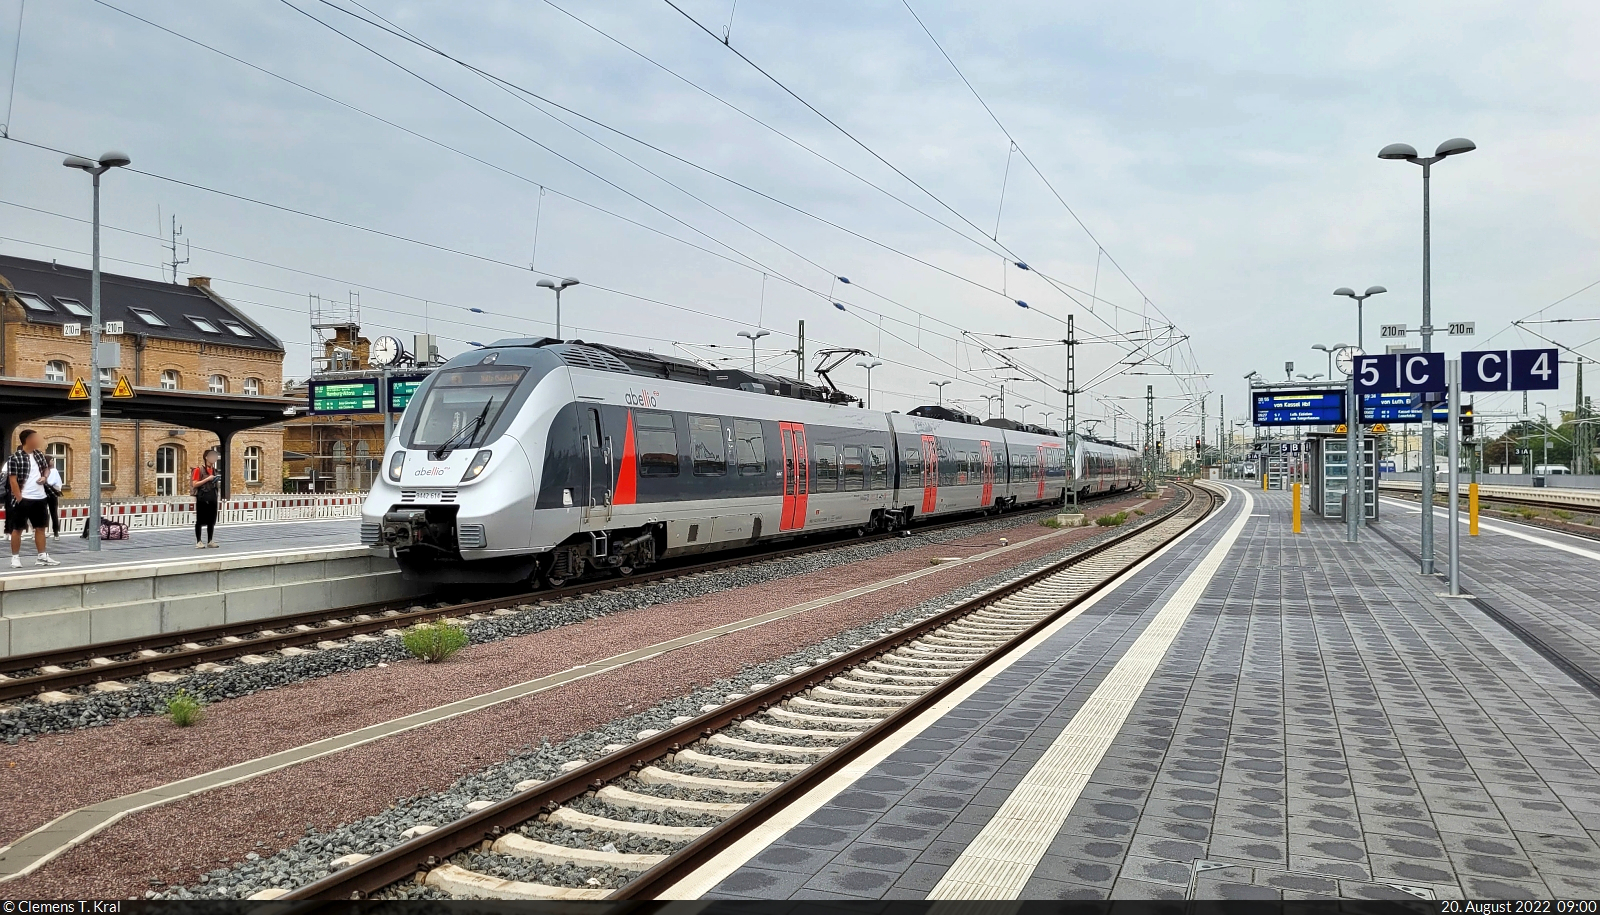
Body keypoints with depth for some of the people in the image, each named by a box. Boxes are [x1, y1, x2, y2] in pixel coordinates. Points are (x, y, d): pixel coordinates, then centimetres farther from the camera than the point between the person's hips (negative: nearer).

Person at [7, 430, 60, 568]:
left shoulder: (39, 455, 9)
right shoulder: (15, 458, -11)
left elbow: (46, 468, 24)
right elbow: (13, 480, -13)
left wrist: (45, 477, 1)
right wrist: (19, 498, -16)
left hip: (40, 498, 7)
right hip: (23, 499, -7)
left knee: (40, 527, 11)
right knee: (18, 528, 3)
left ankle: (42, 556, 17)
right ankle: (15, 557, 10)